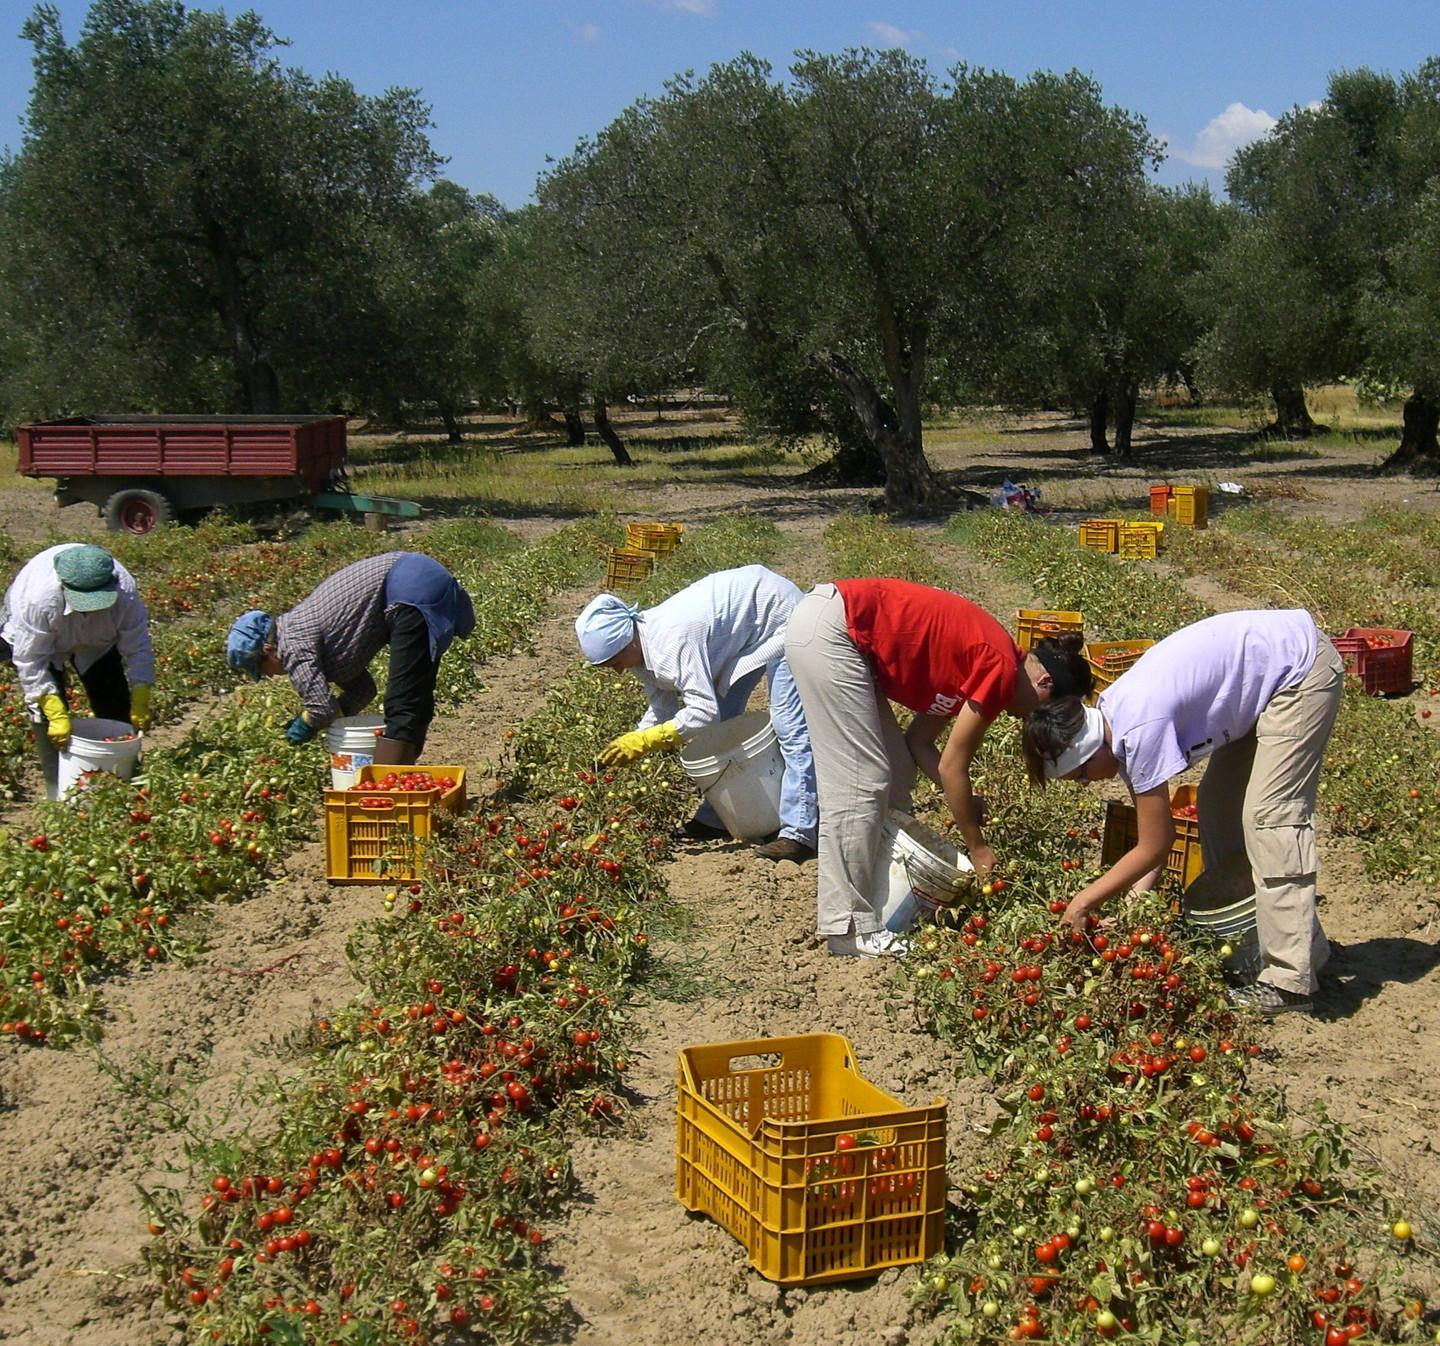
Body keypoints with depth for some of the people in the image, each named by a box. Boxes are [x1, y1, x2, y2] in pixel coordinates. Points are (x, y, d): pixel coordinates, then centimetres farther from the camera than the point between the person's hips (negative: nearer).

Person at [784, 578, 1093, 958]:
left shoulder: (985, 657, 15)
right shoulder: (1003, 671, -11)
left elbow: (919, 740, 16)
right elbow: (952, 767, -8)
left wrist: (963, 802, 7)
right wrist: (979, 848, 2)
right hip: (825, 631, -10)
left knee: (897, 771, 13)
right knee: (860, 784, -7)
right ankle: (851, 928, -3)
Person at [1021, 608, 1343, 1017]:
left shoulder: (1141, 729, -28)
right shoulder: (1113, 714, -1)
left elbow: (1155, 846, -19)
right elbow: (1157, 831, 5)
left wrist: (1083, 901, -12)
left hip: (1303, 670, -10)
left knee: (1270, 816, -14)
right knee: (1218, 805, 11)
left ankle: (1290, 980, -13)